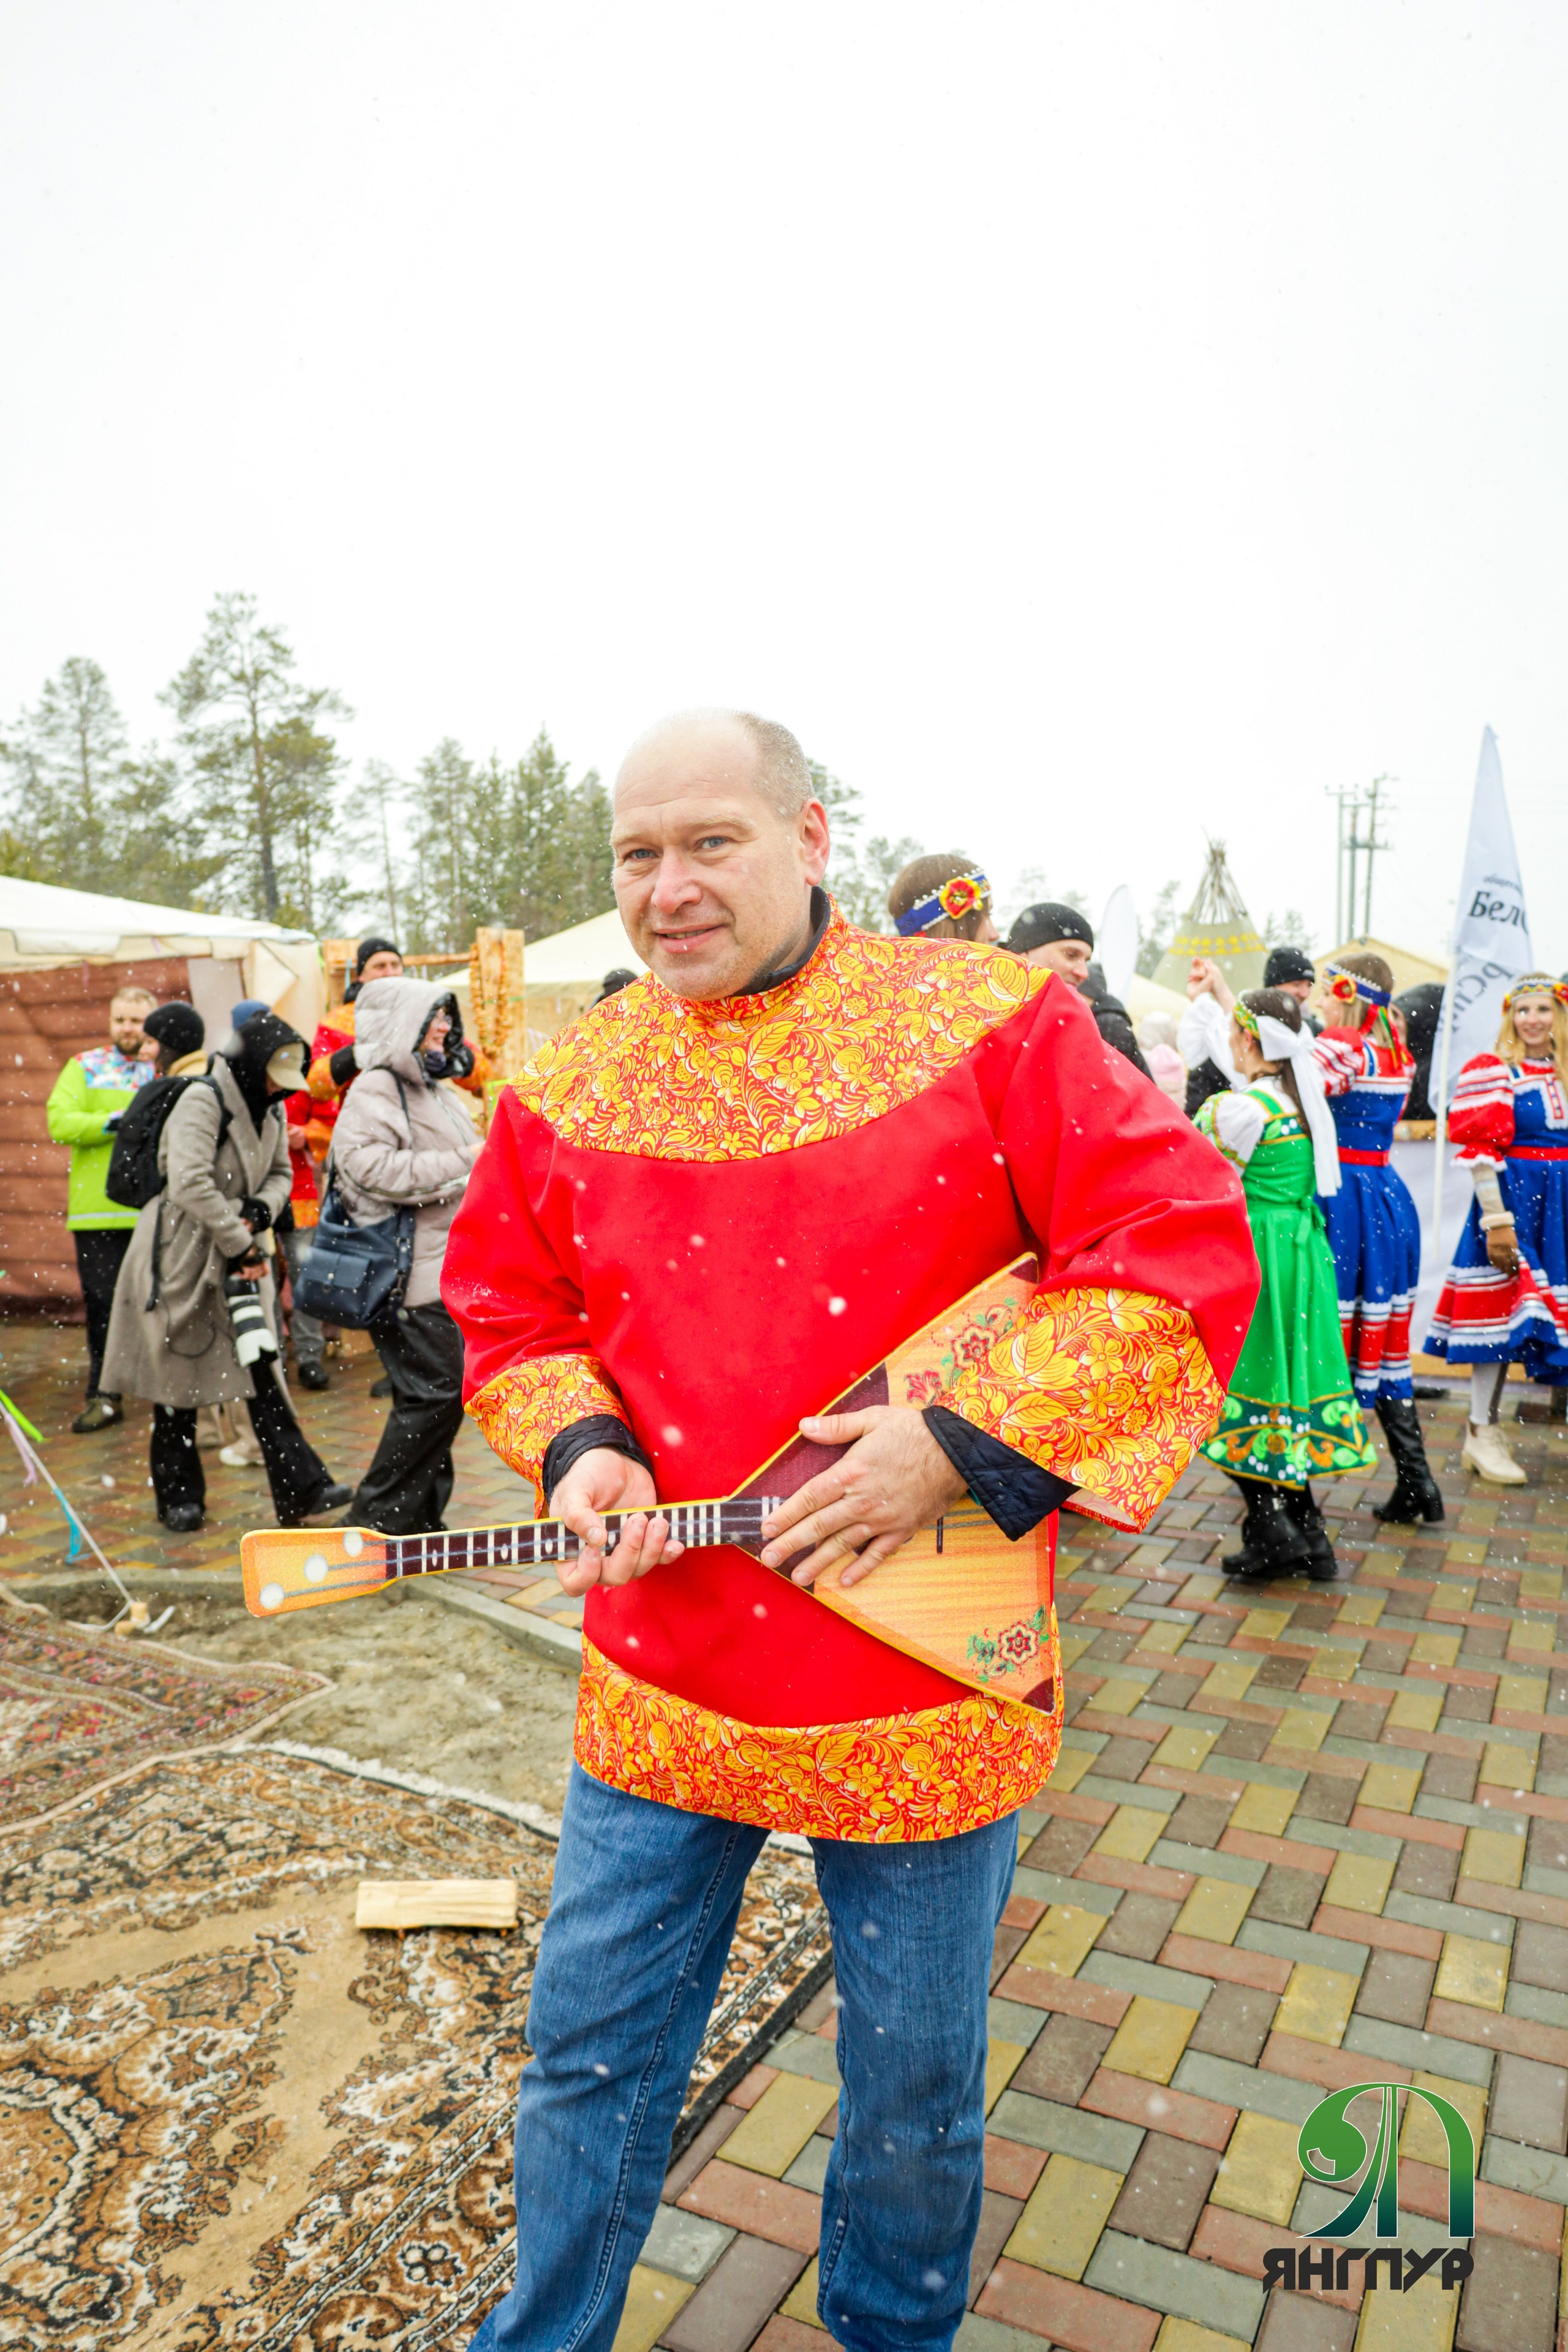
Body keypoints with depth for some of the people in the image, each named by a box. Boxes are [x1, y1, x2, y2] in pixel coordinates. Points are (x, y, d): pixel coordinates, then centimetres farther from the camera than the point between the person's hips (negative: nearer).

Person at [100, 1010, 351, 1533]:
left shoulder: (271, 1110, 7)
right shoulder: (202, 1101, -17)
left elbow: (280, 1172, 17)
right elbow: (190, 1185, -26)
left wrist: (262, 1207, -6)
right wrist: (242, 1246, -20)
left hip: (240, 1251, 6)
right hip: (182, 1250, -6)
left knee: (261, 1368, -1)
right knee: (179, 1374, 7)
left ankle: (299, 1490, -3)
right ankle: (178, 1496, 22)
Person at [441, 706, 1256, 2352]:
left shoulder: (988, 1023, -11)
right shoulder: (567, 1088, 1)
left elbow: (1185, 1252, -14)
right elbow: (505, 1317, 11)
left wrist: (962, 1436, -20)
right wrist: (577, 1450, -9)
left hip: (926, 1681, -2)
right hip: (660, 1684, 3)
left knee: (913, 2099, 20)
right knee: (589, 2057, 19)